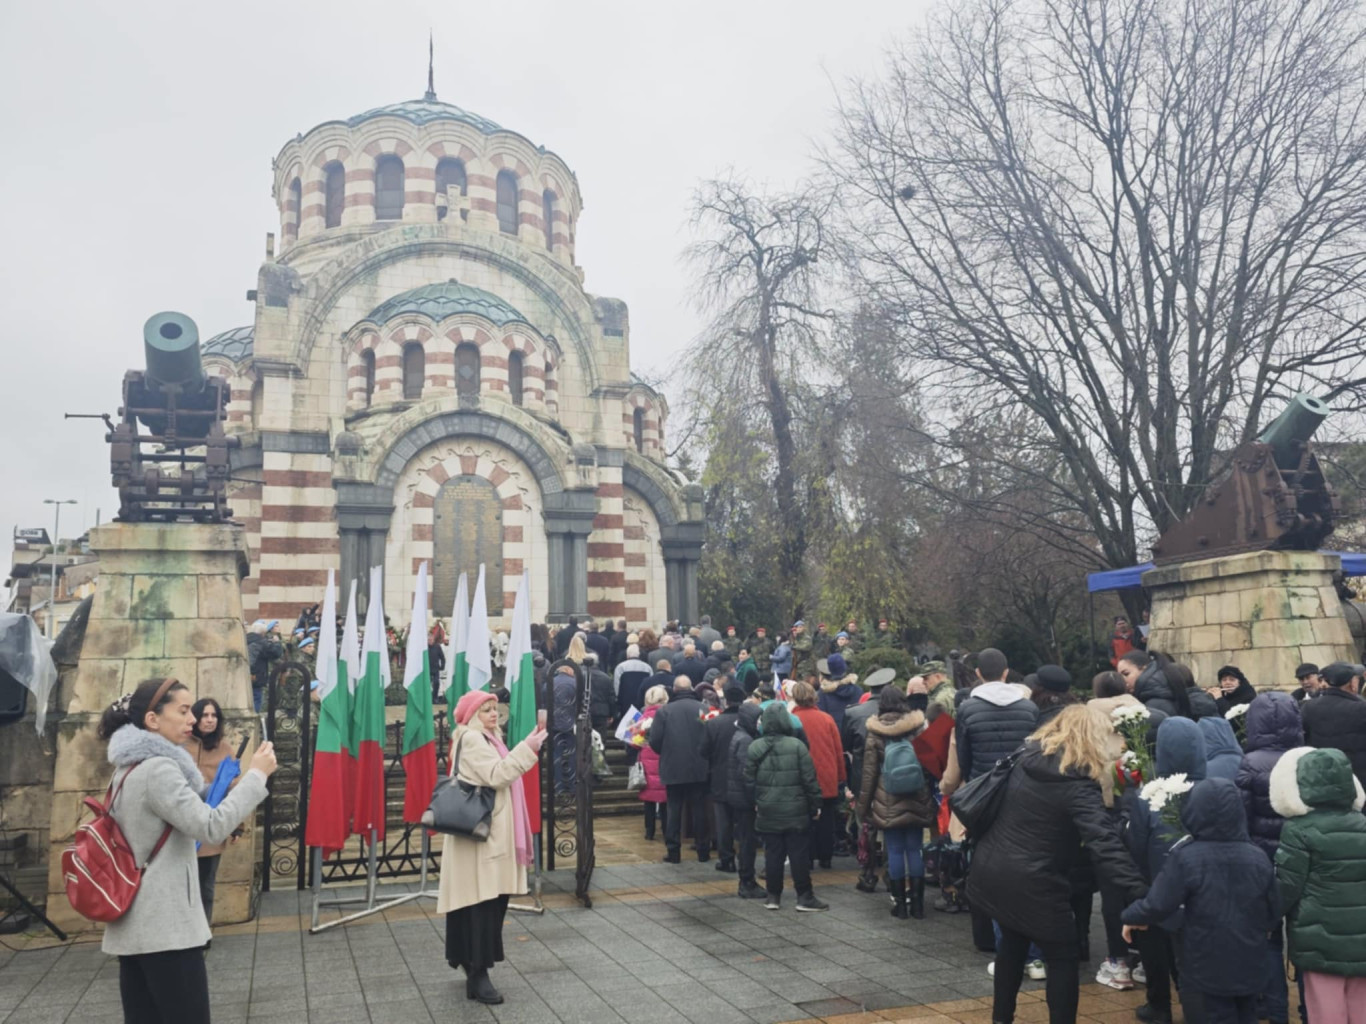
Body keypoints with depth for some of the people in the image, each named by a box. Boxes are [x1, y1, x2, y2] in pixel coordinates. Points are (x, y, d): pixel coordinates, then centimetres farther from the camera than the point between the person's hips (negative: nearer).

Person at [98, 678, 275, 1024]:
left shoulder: (129, 767, 14)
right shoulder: (158, 768, -17)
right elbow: (211, 828, -23)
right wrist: (256, 775, -18)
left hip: (134, 926, 10)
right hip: (166, 927, -9)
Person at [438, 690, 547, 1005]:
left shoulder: (486, 739, 20)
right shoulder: (471, 739, -12)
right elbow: (497, 775, -22)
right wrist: (527, 749, -25)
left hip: (492, 832, 10)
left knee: (492, 900, 11)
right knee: (483, 901, -10)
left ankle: (470, 961, 21)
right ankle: (478, 974, -8)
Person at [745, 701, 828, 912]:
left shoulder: (754, 747, -2)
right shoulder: (797, 745, -10)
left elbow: (749, 780, 1)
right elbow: (809, 779, -8)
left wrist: (754, 804, 13)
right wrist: (815, 804, 1)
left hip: (767, 812, 3)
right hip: (796, 811, -2)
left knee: (772, 854, 9)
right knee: (799, 854, 5)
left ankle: (773, 897, 14)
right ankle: (805, 897, 10)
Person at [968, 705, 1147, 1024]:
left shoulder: (1026, 758, 2)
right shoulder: (1078, 786, -19)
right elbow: (1105, 844, -28)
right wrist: (1139, 893, -33)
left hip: (991, 871, 8)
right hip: (1032, 884, -8)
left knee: (1013, 941, 27)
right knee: (1062, 958, 9)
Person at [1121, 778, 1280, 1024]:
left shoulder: (1186, 857, -19)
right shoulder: (1257, 857, -3)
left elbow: (1158, 905, -19)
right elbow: (1273, 913, 7)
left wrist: (1132, 916, 1)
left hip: (1205, 970, -5)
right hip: (1249, 968, 5)